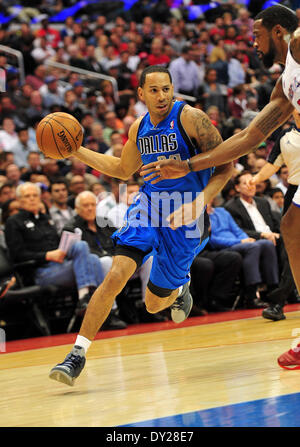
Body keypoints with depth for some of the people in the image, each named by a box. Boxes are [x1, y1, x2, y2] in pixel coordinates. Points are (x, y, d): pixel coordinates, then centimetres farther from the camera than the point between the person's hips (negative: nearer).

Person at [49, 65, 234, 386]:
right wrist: (76, 151, 13)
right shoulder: (139, 127, 6)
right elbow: (124, 170, 23)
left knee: (154, 304, 6)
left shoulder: (190, 118, -12)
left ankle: (179, 290, 45)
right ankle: (78, 353, -14)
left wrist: (202, 200, -26)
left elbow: (225, 165, -11)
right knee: (116, 275, -19)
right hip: (148, 205, 4)